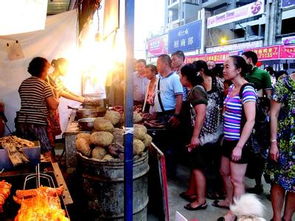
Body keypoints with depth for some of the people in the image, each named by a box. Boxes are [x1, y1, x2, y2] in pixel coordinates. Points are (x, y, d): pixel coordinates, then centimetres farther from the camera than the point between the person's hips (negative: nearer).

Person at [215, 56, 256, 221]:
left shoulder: (247, 90, -19)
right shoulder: (232, 87, 8)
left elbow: (250, 121, -25)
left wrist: (239, 146, -26)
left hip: (239, 141, -9)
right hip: (228, 139, 9)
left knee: (237, 180, 5)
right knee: (225, 172, 22)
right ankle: (229, 200, 43)